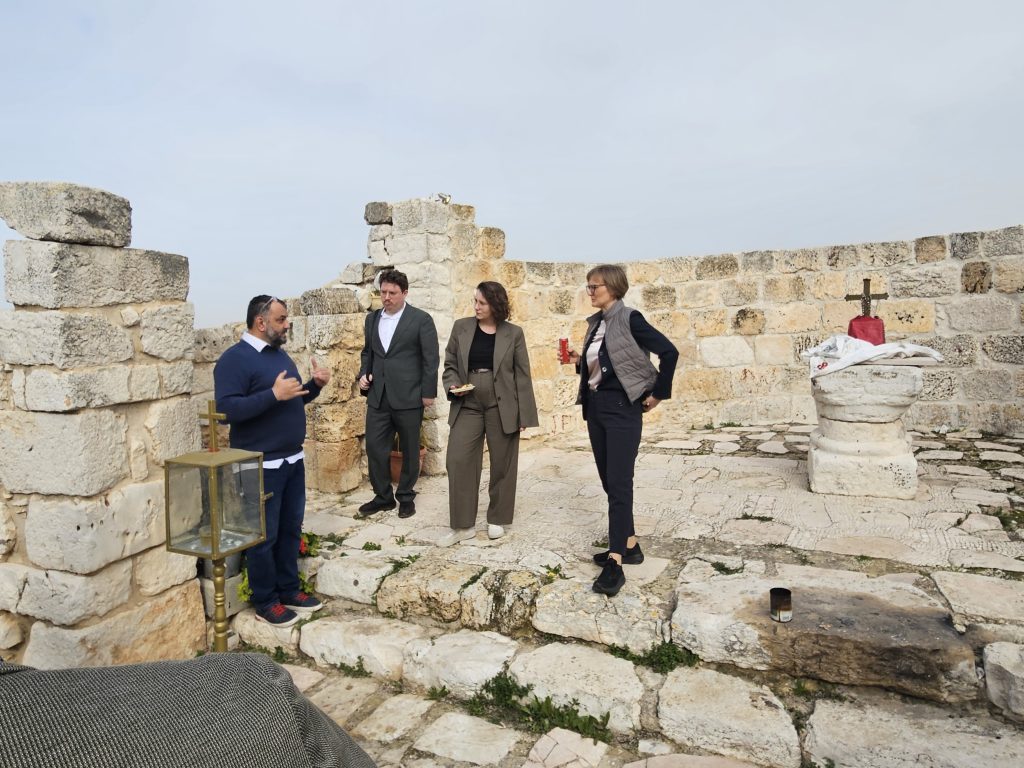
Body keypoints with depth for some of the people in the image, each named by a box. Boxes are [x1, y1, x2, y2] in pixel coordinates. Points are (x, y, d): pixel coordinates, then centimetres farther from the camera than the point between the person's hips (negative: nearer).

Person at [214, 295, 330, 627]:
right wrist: (273, 394, -30)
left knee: (291, 529, 16)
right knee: (264, 535, 5)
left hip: (293, 460, 8)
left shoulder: (279, 354, 11)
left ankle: (289, 590, 31)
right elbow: (226, 409, -24)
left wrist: (315, 384, 1)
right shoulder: (234, 359, -14)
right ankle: (265, 601, 21)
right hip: (262, 466, -8)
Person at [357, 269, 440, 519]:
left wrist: (428, 392, -9)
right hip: (378, 396, 5)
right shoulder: (372, 318, 11)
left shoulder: (421, 319, -5)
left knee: (409, 450, 7)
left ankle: (406, 496, 24)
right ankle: (383, 496, 21)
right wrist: (363, 374, 4)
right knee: (374, 447, 5)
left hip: (408, 396, -4)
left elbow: (431, 358, -6)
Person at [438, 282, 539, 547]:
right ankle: (462, 525, 9)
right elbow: (450, 364, 10)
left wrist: (524, 414, -3)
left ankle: (497, 520, 25)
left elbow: (522, 376, 0)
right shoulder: (461, 327, 4)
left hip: (502, 409, -1)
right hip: (467, 407, 2)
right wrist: (453, 385, -12)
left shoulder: (513, 333, 0)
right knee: (458, 462, -3)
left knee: (502, 465, 7)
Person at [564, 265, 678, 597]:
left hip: (622, 407, -8)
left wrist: (658, 394, -12)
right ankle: (629, 545, 25)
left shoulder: (629, 319, -11)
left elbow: (669, 351, -16)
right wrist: (578, 361, 1)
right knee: (609, 480, 12)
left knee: (619, 482, -9)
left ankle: (615, 563, -6)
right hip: (595, 406, 9)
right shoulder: (595, 322, 12)